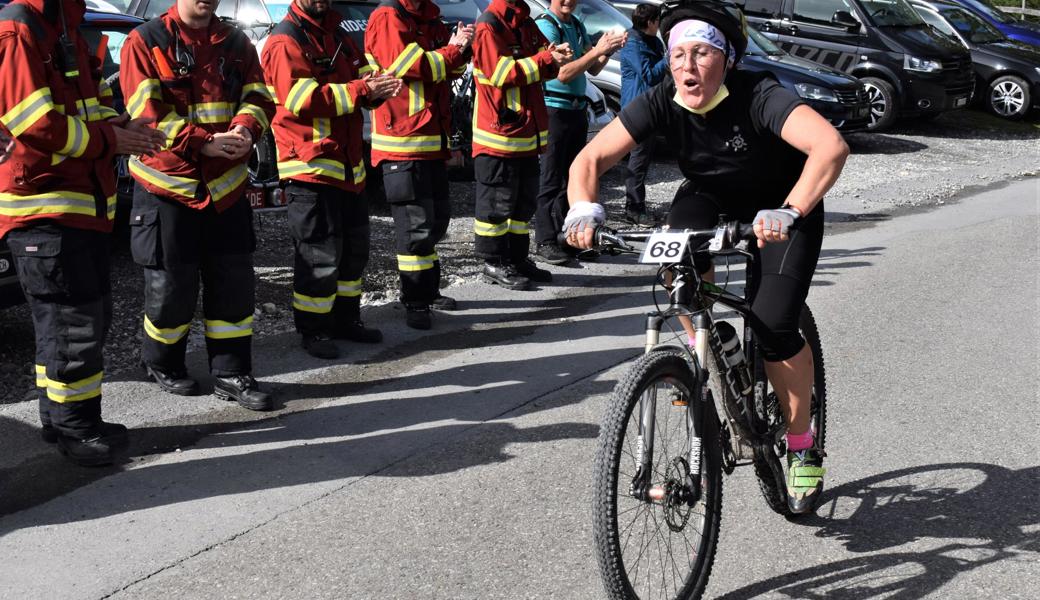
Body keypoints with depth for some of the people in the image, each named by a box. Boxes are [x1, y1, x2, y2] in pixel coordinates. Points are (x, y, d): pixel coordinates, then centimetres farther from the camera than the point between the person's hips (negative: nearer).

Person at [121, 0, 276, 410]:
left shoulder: (235, 43, 10)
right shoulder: (144, 42, -5)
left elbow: (258, 99, 3)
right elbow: (147, 113, -13)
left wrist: (245, 129, -19)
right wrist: (203, 142, -24)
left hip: (226, 184, 4)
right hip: (166, 184, -4)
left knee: (234, 281, 5)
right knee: (172, 284, 4)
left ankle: (231, 374, 17)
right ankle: (161, 365, 28)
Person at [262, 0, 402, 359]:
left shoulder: (337, 35, 15)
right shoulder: (284, 42, -11)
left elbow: (365, 73, 15)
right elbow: (304, 100, -21)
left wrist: (381, 85, -10)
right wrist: (362, 90, -21)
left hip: (349, 163, 9)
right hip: (310, 166, -9)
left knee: (354, 248, 16)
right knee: (319, 253, -4)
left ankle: (345, 319, 29)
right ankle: (313, 330, 9)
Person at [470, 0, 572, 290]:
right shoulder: (488, 26, -13)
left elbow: (539, 57, 17)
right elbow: (502, 73, -20)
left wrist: (554, 54, -6)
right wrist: (545, 60, -19)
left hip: (527, 132, 9)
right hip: (499, 133, -9)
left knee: (524, 201, 14)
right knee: (496, 202, -1)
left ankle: (518, 258, 24)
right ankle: (494, 263, 7)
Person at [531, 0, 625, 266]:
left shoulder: (577, 26, 13)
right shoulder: (545, 26, -10)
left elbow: (593, 70, 12)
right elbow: (562, 73, -18)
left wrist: (608, 50, -7)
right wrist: (597, 50, -23)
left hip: (577, 111, 8)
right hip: (554, 111, -8)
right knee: (549, 181, -7)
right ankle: (545, 243, -5)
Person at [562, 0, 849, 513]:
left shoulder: (758, 96, -33)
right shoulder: (662, 102, -22)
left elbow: (831, 147, -48)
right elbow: (591, 157, -24)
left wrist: (788, 213, -61)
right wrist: (584, 208, -45)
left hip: (784, 206, -3)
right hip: (710, 196, 3)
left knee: (773, 326, -18)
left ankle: (802, 447, 4)